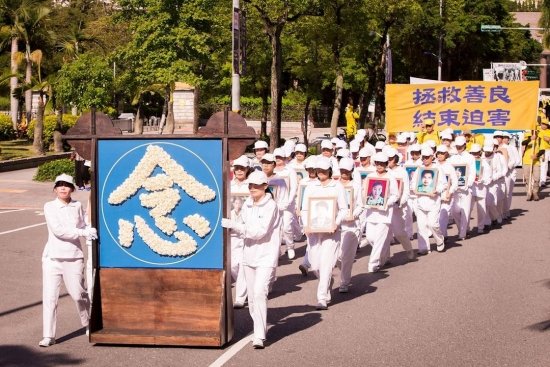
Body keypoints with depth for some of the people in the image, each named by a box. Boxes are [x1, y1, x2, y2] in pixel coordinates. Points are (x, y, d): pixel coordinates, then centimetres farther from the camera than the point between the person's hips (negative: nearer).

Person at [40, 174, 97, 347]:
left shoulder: (77, 206, 7)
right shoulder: (49, 207, -2)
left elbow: (83, 226, 16)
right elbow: (58, 230, -13)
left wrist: (90, 232, -6)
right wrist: (83, 232, -15)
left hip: (73, 256, 2)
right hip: (52, 256, -1)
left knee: (78, 294, 3)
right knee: (49, 296, -5)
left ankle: (89, 324, 29)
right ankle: (48, 336, 1)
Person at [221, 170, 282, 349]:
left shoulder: (270, 206, -10)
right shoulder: (247, 205, 10)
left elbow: (260, 231, -18)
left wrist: (233, 225, -20)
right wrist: (232, 227, -4)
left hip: (266, 256, -7)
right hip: (249, 255, 7)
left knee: (259, 292, -19)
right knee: (252, 296, 11)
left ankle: (259, 336, -17)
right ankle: (260, 329, 28)